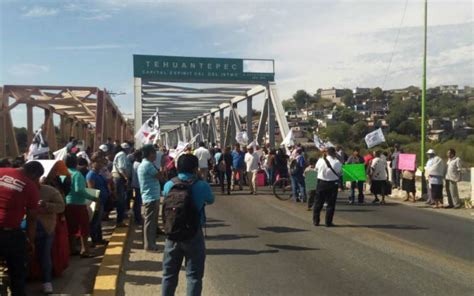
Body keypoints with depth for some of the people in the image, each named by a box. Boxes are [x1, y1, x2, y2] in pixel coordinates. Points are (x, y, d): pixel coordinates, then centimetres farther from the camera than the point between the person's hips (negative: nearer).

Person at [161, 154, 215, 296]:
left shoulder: (168, 185, -4)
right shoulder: (202, 186, -13)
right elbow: (211, 200, 7)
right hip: (194, 235, -3)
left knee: (169, 274, 16)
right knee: (194, 276, 7)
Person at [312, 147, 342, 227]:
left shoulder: (320, 160, -9)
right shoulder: (337, 163, -14)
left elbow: (316, 168, 7)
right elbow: (339, 173, -6)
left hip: (321, 183, 2)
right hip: (333, 184, -2)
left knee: (318, 203, 13)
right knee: (331, 204, 7)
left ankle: (315, 221, 19)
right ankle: (328, 222, 8)